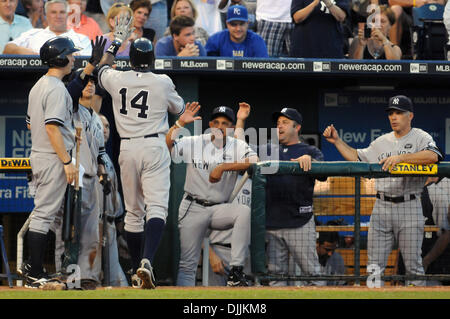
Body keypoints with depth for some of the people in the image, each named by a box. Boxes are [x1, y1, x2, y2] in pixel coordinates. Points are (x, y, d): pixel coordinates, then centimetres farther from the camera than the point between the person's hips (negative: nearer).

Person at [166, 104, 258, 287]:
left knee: (245, 211, -31)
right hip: (193, 208, 0)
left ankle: (236, 273, -32)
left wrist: (223, 167, -25)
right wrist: (180, 123, -23)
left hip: (220, 208, 0)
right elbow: (166, 147, -13)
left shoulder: (238, 147, 1)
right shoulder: (194, 143, -1)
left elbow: (254, 162, -19)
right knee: (187, 264, -4)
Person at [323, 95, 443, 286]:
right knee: (374, 265, 3)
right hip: (381, 208, 5)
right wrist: (337, 141, 14)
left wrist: (400, 157, -28)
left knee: (413, 264, -3)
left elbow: (433, 156, -21)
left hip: (408, 207, -5)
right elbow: (356, 158, 25)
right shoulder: (382, 142, 19)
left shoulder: (420, 138, 0)